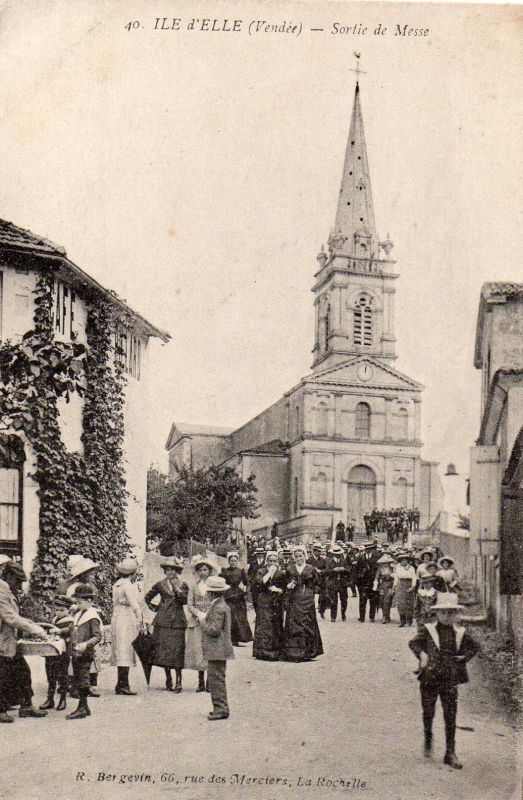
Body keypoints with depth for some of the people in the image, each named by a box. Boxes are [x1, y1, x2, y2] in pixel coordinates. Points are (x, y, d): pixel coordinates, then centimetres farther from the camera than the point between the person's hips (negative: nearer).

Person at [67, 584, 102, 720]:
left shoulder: (93, 616, -11)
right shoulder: (78, 615, 17)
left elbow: (98, 636, -17)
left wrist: (85, 644, -28)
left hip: (85, 654, -9)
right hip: (75, 653, 9)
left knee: (83, 680, -5)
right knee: (78, 681, 12)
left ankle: (82, 708, -1)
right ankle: (84, 708, 20)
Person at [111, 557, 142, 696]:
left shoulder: (117, 584, 12)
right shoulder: (128, 585, -14)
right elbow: (135, 605, -18)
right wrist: (140, 621, -16)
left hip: (117, 617, 9)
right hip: (127, 619, -9)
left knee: (121, 652, 11)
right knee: (126, 652, -7)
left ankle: (121, 684, 13)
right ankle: (123, 685, -8)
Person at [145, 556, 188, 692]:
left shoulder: (183, 585, 6)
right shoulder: (161, 584, 8)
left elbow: (185, 600, -10)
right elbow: (147, 597, 19)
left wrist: (177, 588, -15)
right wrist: (153, 608, 11)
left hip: (177, 621, -2)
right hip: (163, 620, 2)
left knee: (177, 651, -8)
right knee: (163, 650, 0)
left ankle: (178, 681, -5)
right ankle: (168, 680, 11)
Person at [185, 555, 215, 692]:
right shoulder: (194, 585, 11)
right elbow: (189, 604, 6)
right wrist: (198, 614, -10)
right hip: (196, 622, 2)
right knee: (197, 650, -1)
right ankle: (201, 682, 7)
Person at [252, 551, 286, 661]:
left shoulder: (281, 573, 12)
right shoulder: (261, 572, 7)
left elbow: (284, 589, 9)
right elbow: (260, 582, -13)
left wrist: (277, 589, -10)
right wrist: (270, 572, -11)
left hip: (277, 604, 2)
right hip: (264, 603, -2)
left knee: (277, 627, 1)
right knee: (264, 627, -8)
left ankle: (276, 653, 7)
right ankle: (263, 652, -5)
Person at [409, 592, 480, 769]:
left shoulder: (460, 633, 1)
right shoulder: (428, 630, -5)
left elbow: (475, 646, 16)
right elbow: (413, 643, 3)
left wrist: (464, 658, 3)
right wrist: (421, 654, -13)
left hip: (450, 680, 1)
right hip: (429, 678, -1)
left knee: (451, 717, 2)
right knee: (428, 713, 10)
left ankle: (450, 754, 11)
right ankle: (428, 739, 37)